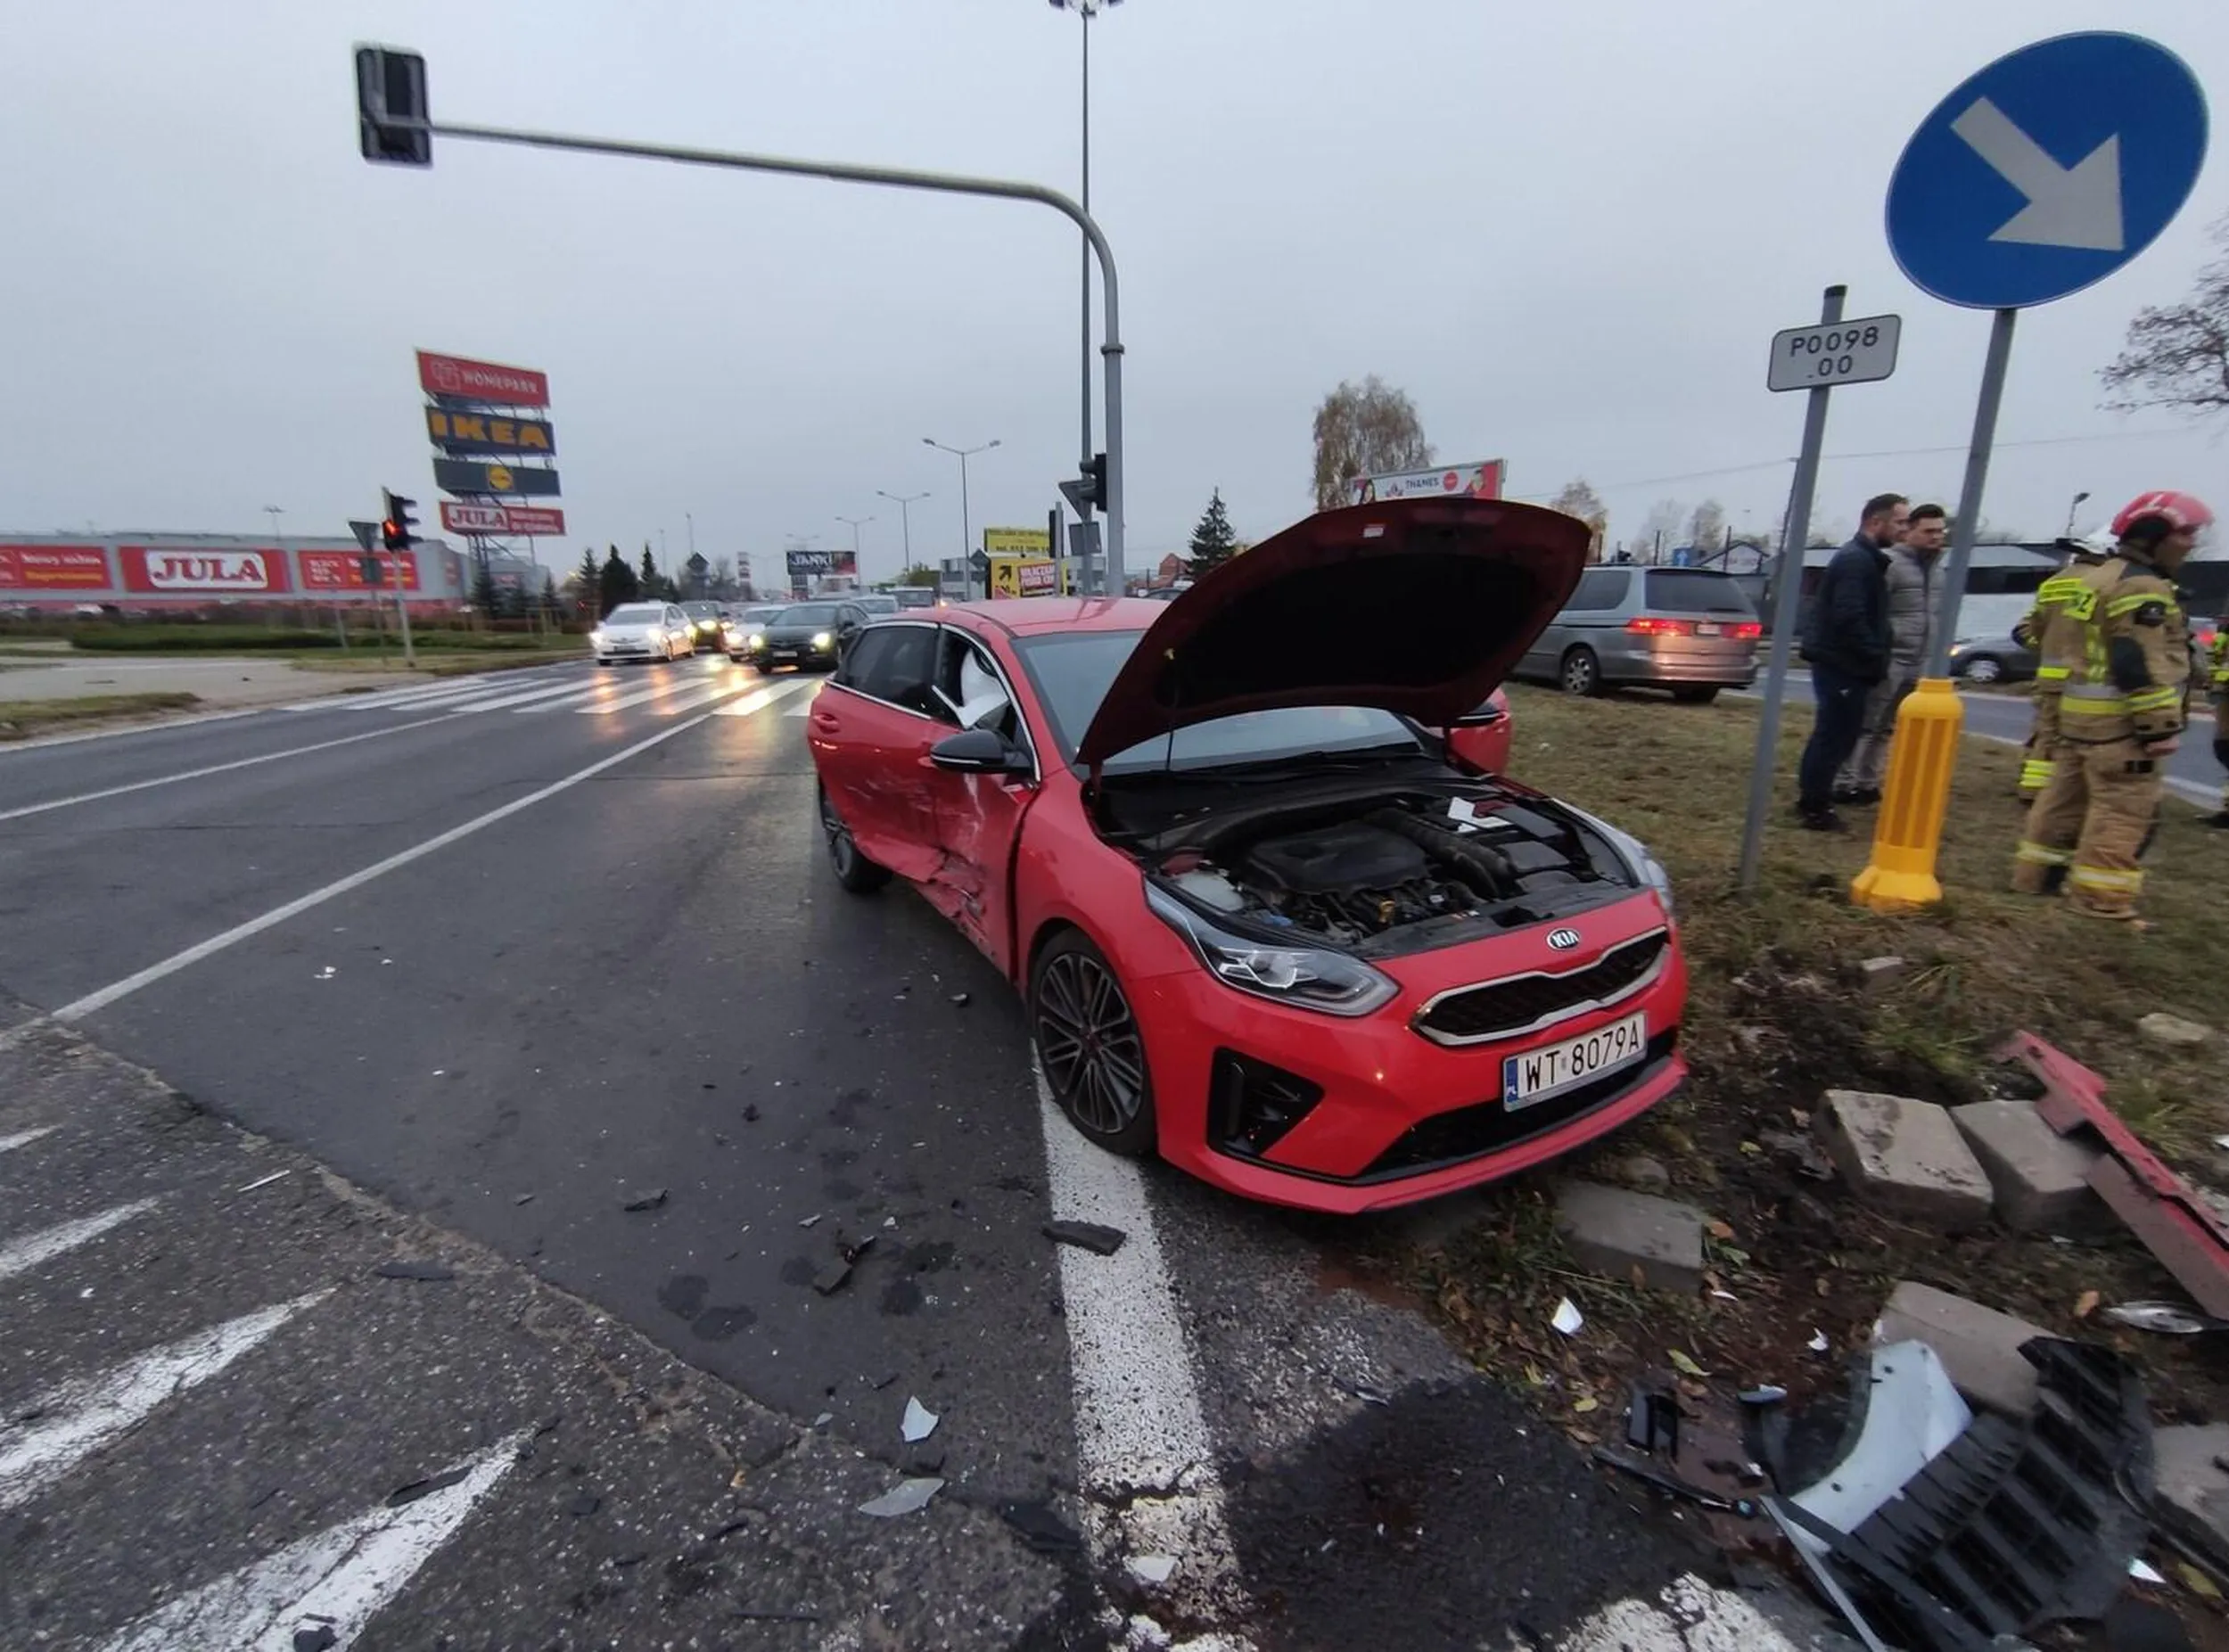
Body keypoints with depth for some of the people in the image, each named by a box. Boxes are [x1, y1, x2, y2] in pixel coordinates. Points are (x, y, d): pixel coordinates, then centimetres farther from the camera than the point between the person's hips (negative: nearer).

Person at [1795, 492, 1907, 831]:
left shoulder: (1865, 558, 19)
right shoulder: (1856, 560, -14)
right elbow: (1850, 618, -24)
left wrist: (1875, 658, 14)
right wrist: (1877, 658, -17)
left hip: (1843, 663, 11)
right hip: (1841, 664, -11)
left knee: (1833, 734, 15)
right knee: (1836, 736, -6)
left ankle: (1812, 801, 23)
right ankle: (1815, 808, 0)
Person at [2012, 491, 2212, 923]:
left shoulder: (2093, 579, 16)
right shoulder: (2141, 587, -14)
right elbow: (2142, 666, -21)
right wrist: (2162, 726, -20)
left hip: (2077, 712, 10)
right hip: (2118, 720, -10)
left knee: (2065, 797, 15)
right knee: (2123, 811, -6)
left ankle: (2035, 875, 21)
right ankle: (2100, 899, -4)